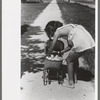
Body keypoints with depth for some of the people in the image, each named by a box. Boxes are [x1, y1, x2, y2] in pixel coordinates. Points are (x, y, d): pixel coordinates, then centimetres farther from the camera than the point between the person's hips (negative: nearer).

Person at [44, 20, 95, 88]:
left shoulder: (57, 32, 3)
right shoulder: (66, 28, 25)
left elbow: (51, 48, 10)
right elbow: (70, 46, 27)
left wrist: (48, 55, 28)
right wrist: (61, 52, 32)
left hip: (81, 43, -8)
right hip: (88, 39, 8)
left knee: (69, 60, 12)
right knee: (74, 58, 28)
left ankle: (71, 83, 17)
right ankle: (75, 78, 39)